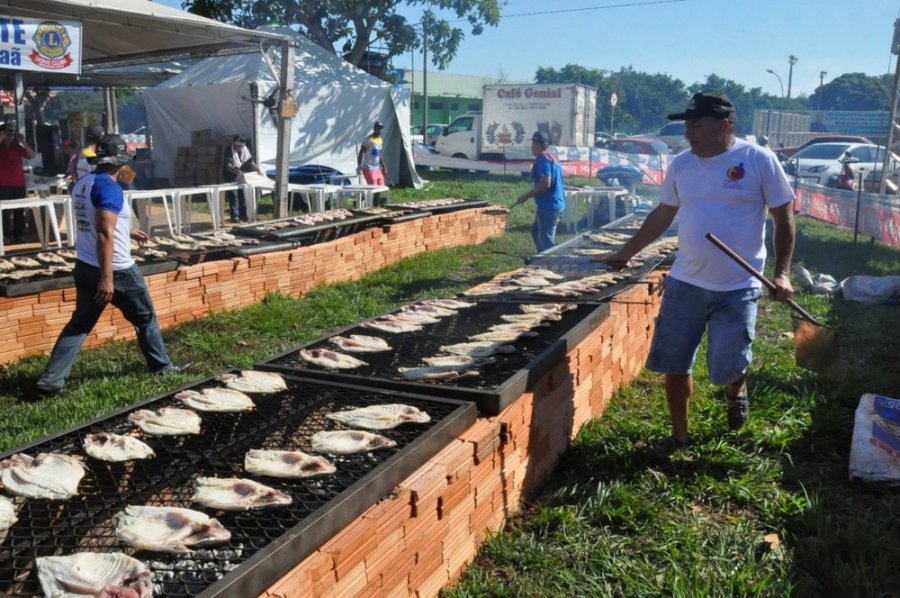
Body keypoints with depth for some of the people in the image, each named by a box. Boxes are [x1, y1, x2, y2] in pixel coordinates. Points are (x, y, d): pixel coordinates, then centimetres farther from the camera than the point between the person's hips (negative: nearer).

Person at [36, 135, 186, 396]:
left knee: (80, 323, 10)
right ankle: (162, 365, 25)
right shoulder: (109, 188, -19)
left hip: (85, 267, 8)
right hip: (117, 270, -8)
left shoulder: (82, 184, 9)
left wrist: (128, 231, 34)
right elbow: (104, 234, -26)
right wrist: (107, 278, -28)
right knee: (145, 317, 11)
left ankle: (51, 380, 5)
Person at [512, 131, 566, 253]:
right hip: (555, 204, 11)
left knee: (546, 240, -5)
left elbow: (545, 184, -25)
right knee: (536, 232, 24)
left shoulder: (543, 159, -17)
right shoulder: (552, 157, 15)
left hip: (549, 207, -11)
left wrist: (526, 196, -17)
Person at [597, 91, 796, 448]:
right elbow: (662, 216, 15)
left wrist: (782, 273, -11)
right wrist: (625, 253, 14)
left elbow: (784, 219, -3)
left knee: (726, 368, -5)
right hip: (685, 283, 4)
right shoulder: (681, 164, 4)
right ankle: (679, 437, 27)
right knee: (673, 365, 7)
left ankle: (736, 391, 34)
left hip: (738, 288, -4)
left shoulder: (759, 160, -8)